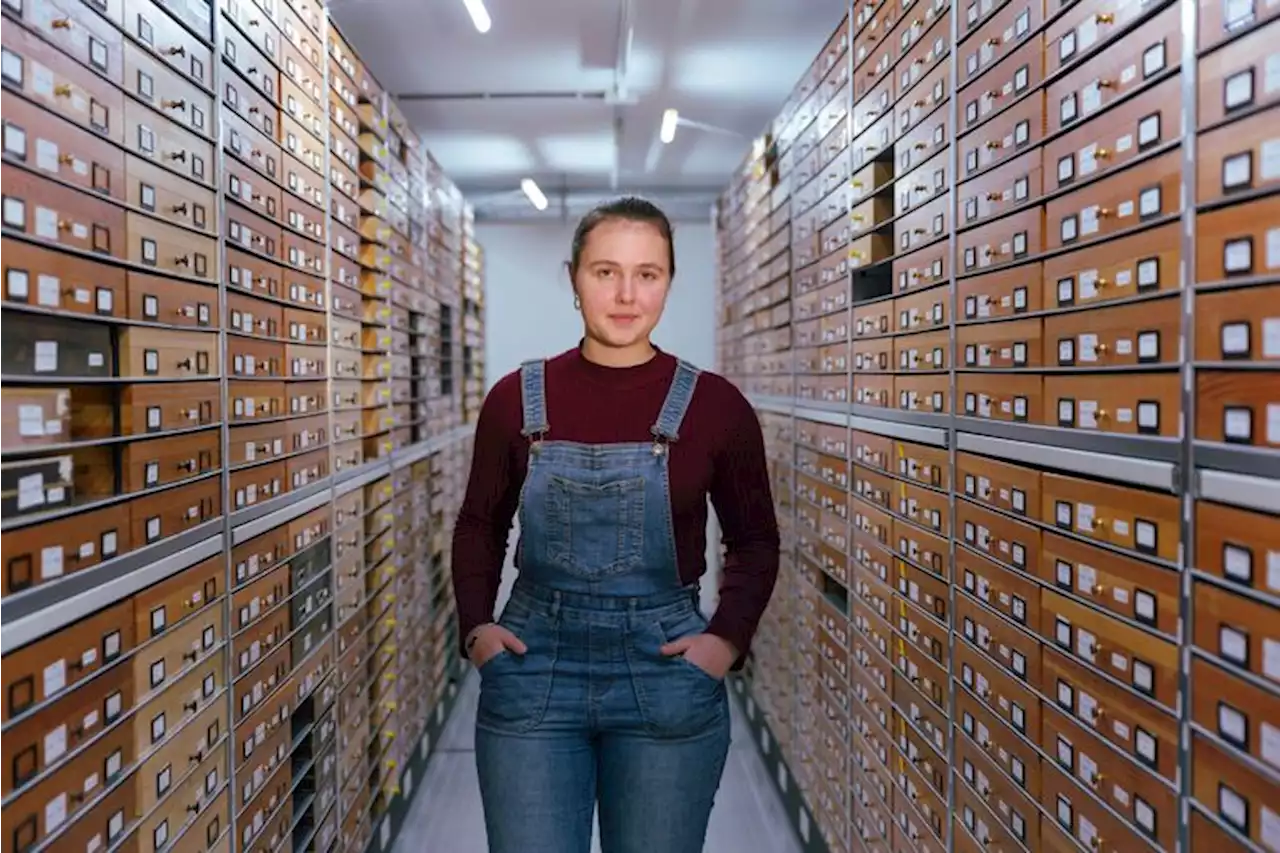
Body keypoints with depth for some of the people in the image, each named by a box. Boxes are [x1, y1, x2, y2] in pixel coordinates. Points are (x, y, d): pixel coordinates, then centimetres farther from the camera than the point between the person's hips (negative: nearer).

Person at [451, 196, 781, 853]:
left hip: (665, 673, 0)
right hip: (533, 669, 1)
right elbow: (480, 525, 11)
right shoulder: (517, 398, -1)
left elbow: (754, 540, 6)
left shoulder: (714, 405, -5)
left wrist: (728, 638, -6)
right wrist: (476, 626, -1)